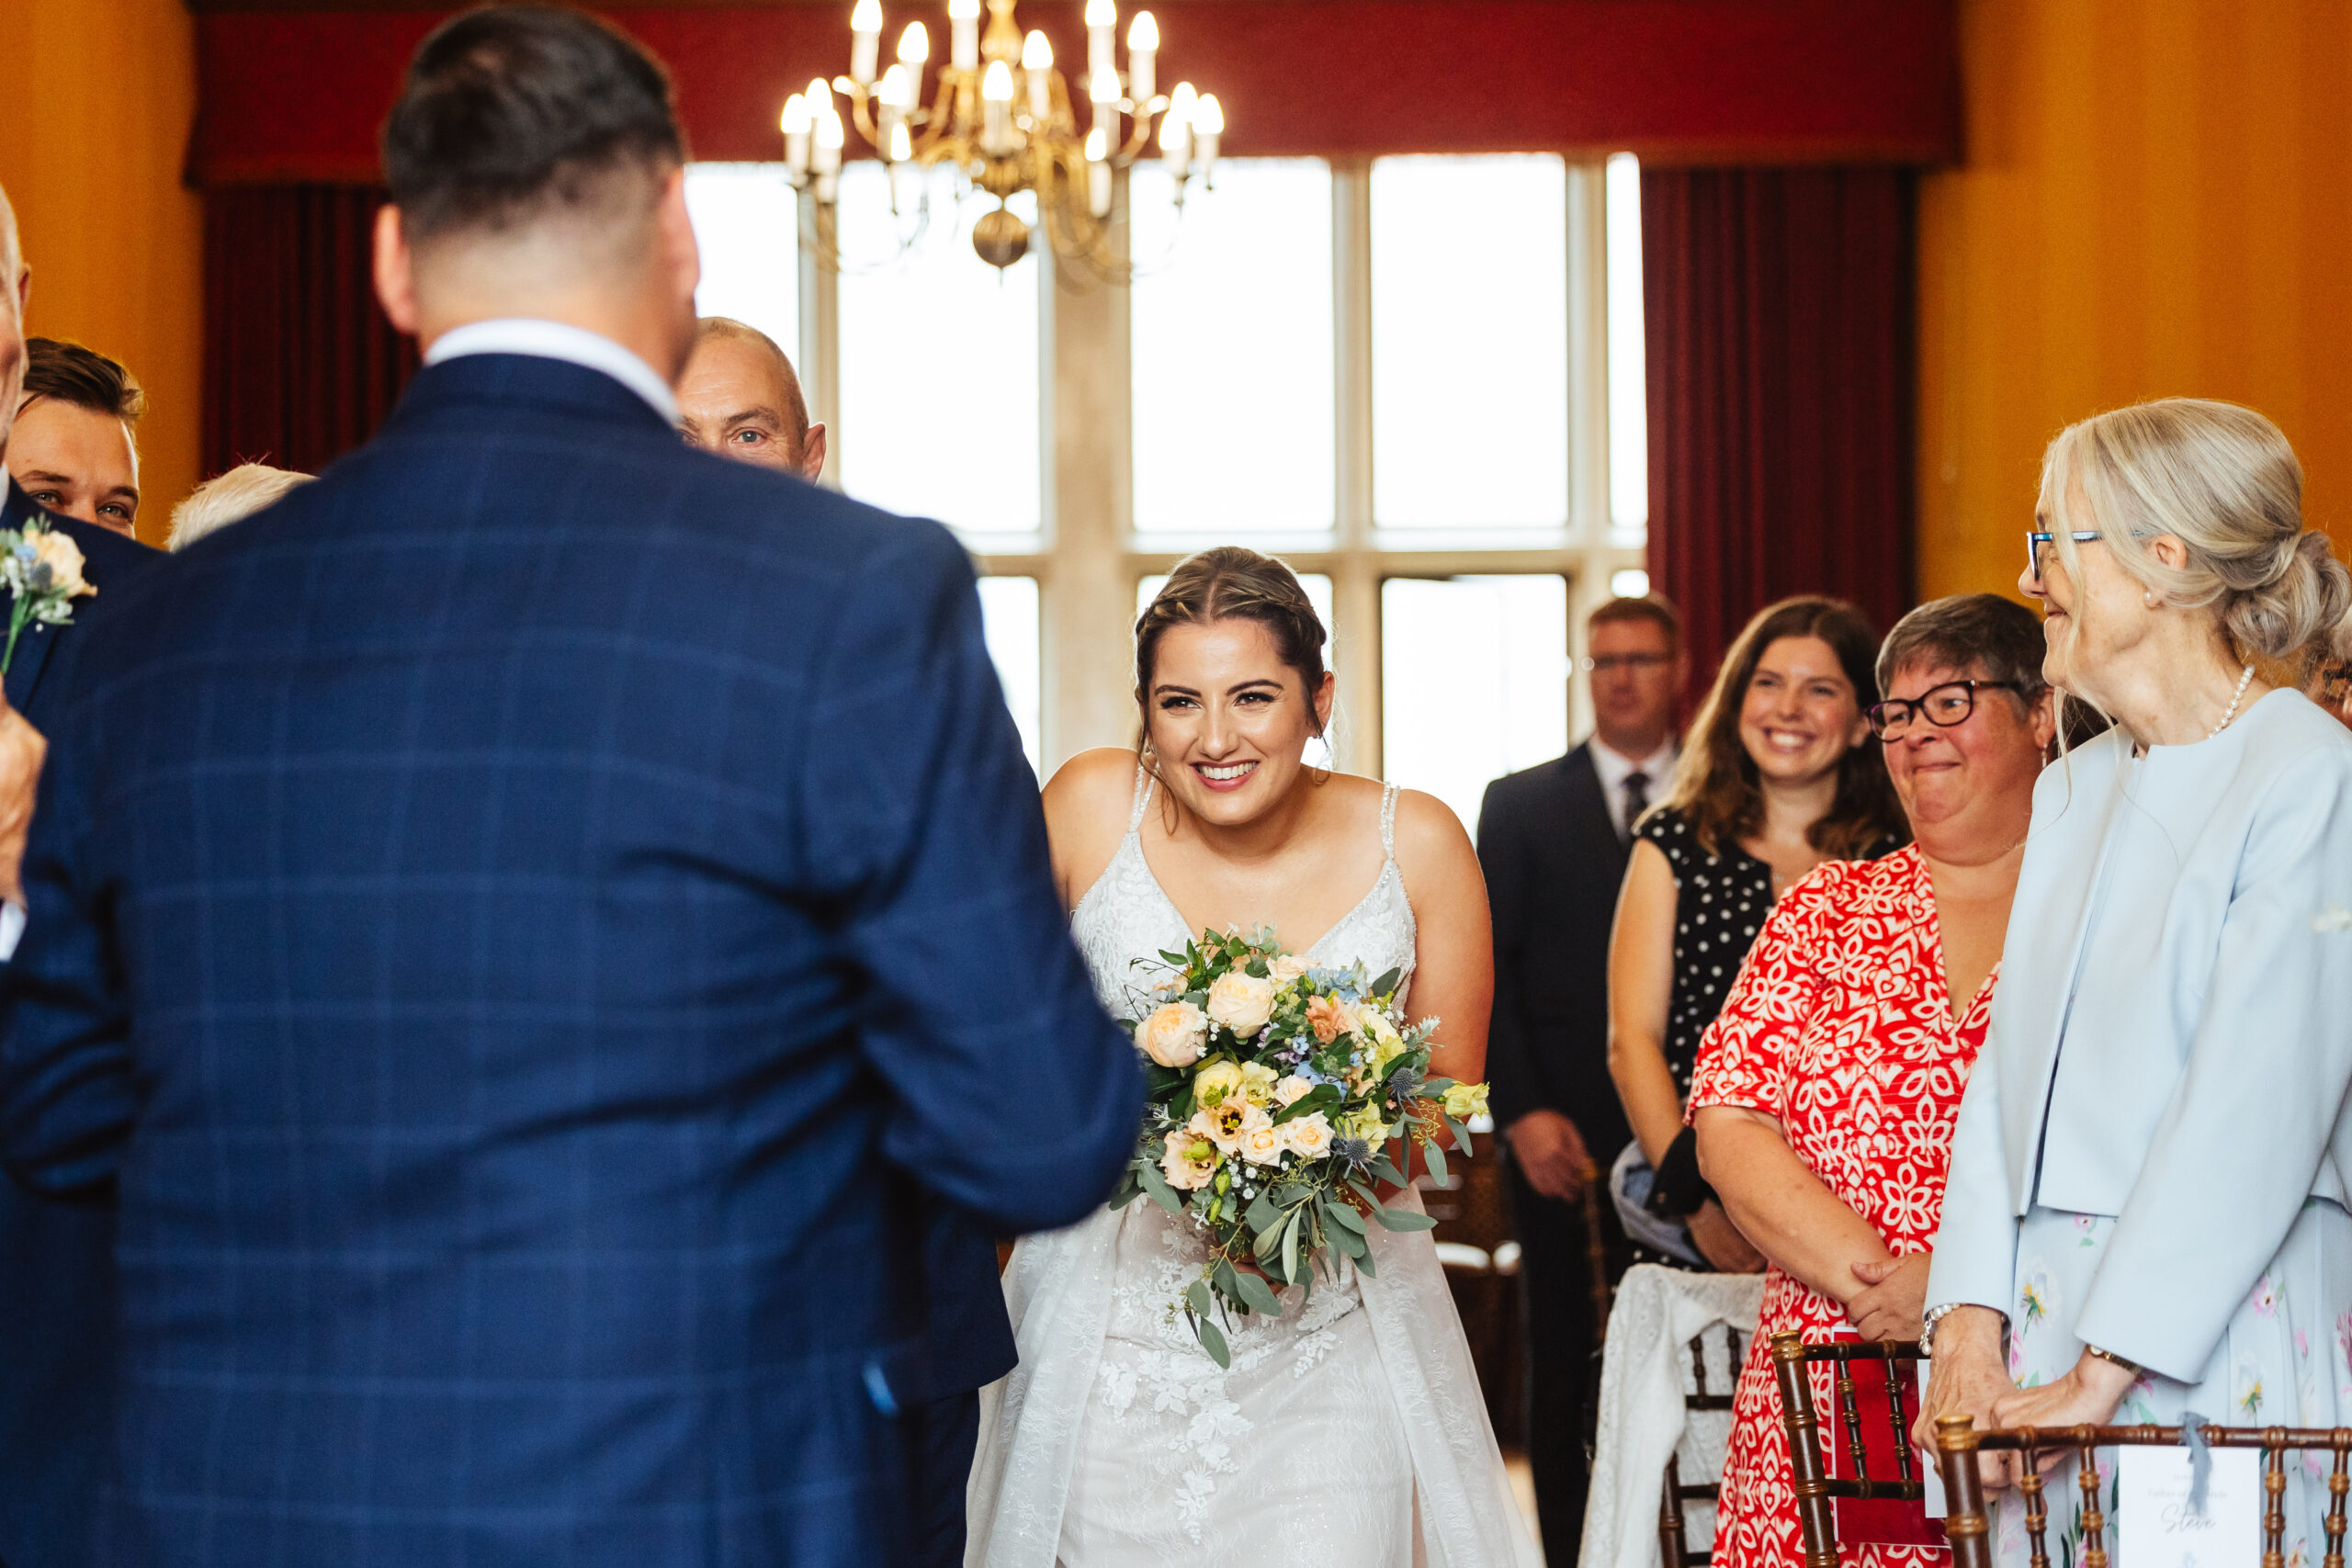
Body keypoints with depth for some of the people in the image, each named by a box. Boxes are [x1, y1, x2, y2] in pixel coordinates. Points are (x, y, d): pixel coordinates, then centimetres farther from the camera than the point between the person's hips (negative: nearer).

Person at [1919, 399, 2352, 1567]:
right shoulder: (2074, 789, 14)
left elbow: (2253, 1116, -16)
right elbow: (2007, 1066, 9)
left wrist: (2100, 1374, -19)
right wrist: (1970, 1329, -2)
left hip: (2228, 1332, -6)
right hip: (2049, 1315, 6)